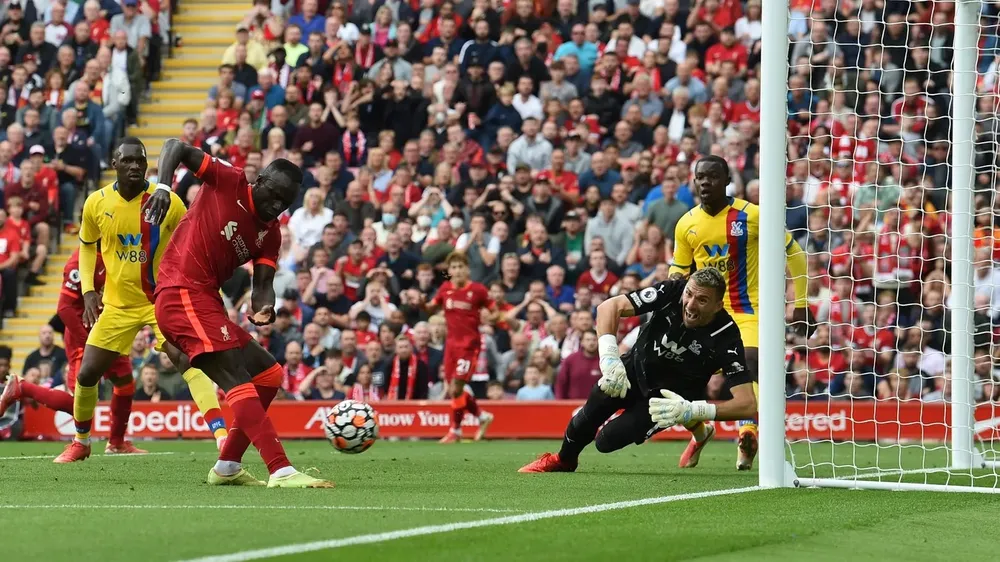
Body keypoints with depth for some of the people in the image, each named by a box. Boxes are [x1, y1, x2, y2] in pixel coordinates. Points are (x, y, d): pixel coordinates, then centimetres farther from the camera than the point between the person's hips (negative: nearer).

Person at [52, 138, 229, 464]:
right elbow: (87, 246, 13)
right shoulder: (97, 203, -6)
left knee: (188, 361, -26)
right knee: (87, 374, 5)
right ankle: (80, 442, 31)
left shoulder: (167, 201, -13)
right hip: (117, 304, 3)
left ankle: (222, 437, -32)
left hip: (163, 299, -3)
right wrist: (88, 290, 2)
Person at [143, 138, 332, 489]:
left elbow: (263, 284, 3)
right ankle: (281, 471, -30)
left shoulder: (270, 235, 12)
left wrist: (264, 307, -20)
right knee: (239, 382, -19)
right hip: (183, 296, -9)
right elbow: (175, 147, -5)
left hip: (207, 303, 9)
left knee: (268, 375, 13)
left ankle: (227, 467, 15)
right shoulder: (229, 182, -5)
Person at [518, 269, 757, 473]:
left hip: (672, 396, -3)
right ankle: (563, 461, 24)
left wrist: (692, 410, -44)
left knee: (607, 441, -16)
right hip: (636, 368, 3)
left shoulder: (726, 338, -31)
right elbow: (610, 307, -26)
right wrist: (609, 357, -40)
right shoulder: (672, 292, -26)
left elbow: (747, 405, -34)